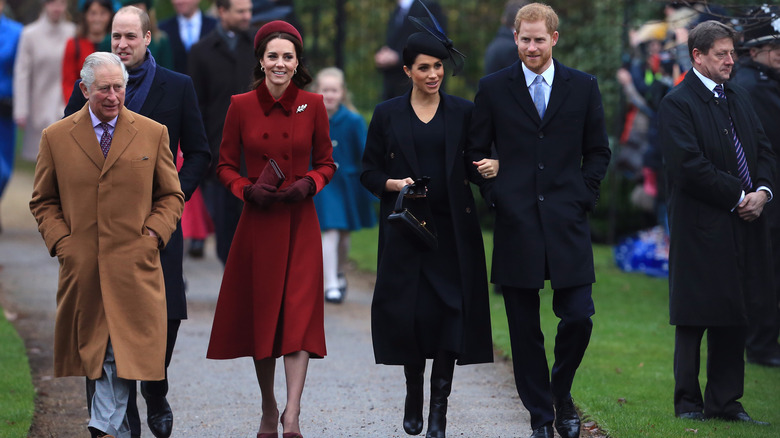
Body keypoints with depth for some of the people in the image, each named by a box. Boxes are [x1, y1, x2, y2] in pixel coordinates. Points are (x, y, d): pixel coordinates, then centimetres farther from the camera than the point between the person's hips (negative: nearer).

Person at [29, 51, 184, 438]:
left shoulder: (153, 134, 7)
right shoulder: (55, 137, 6)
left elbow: (171, 196, 12)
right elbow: (43, 201, 12)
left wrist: (152, 236, -3)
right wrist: (60, 242, -2)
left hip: (134, 265, -1)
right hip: (81, 266, 1)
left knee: (123, 350, -9)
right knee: (92, 347, 5)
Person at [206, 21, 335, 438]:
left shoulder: (312, 105, 0)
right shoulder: (241, 106, -1)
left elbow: (326, 163, 9)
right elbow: (225, 166, 6)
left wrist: (308, 184, -11)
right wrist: (247, 189, -12)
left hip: (300, 222, -1)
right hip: (257, 222, 1)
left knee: (299, 312, -11)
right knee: (260, 313, 7)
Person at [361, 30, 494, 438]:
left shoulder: (463, 112, 7)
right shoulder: (387, 114, 5)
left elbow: (472, 167, 9)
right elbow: (369, 172, 7)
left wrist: (489, 168, -14)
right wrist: (395, 184, -12)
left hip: (452, 227, 0)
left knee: (451, 310, -9)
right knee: (408, 311, -3)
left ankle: (439, 404, -3)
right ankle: (413, 396, 20)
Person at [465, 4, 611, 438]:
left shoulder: (584, 87, 7)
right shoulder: (493, 88, 5)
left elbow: (598, 152, 11)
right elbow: (476, 152, 10)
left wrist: (583, 198, 1)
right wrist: (496, 196, 0)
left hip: (567, 223, 0)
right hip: (516, 223, 0)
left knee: (579, 319, -5)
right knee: (525, 331, 3)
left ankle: (561, 394, 21)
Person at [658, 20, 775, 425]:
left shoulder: (738, 98, 15)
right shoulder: (677, 104, -10)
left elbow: (763, 150, 15)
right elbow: (689, 167, -17)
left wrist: (762, 191, -4)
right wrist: (738, 197, -15)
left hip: (743, 227, 7)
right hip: (701, 230, -7)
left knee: (734, 319, 10)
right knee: (694, 321, 1)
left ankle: (725, 401, 18)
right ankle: (688, 404, 10)